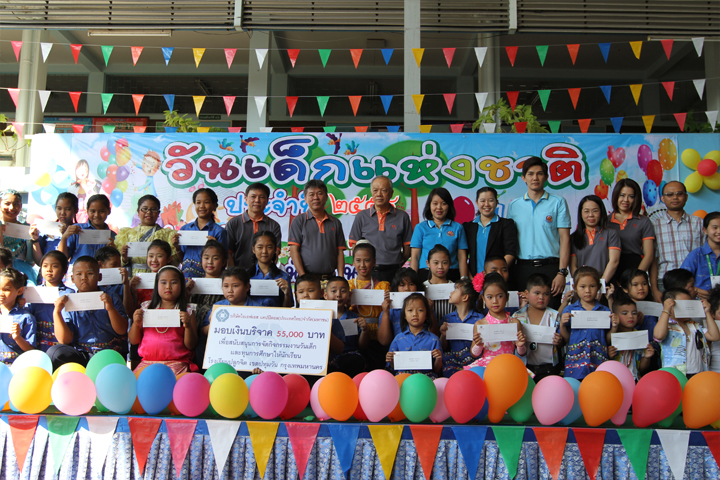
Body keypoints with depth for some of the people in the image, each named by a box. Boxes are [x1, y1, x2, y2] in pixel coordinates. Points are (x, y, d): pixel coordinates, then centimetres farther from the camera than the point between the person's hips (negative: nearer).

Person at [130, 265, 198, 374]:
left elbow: (191, 346, 1)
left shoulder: (187, 312, 7)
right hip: (147, 362, 3)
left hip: (176, 363, -3)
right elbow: (133, 341, 13)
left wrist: (188, 326, -15)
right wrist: (136, 324, -5)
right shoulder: (146, 308, 13)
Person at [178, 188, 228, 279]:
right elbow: (181, 260, 17)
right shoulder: (185, 229, 12)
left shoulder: (219, 231, 0)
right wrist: (177, 248, 1)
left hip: (206, 276, -3)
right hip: (185, 276, 3)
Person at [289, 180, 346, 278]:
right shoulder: (299, 221, 6)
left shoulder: (335, 223, 15)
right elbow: (294, 251, -1)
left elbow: (340, 252, 11)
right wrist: (304, 277, -10)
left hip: (330, 278, 2)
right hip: (307, 278, -2)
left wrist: (341, 278, -2)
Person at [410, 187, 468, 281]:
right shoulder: (420, 227, 9)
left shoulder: (458, 228, 10)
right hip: (425, 275, 0)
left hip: (451, 276, 0)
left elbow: (462, 257, 7)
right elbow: (415, 257, 6)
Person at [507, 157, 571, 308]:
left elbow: (564, 238, 0)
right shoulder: (514, 205, 11)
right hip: (523, 268, 2)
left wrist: (562, 272, -8)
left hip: (550, 267, -2)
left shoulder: (558, 202, 5)